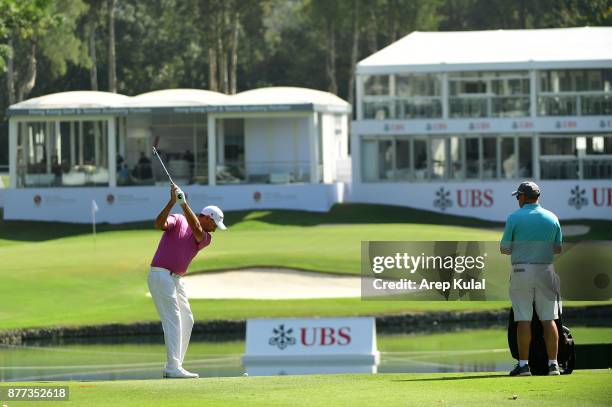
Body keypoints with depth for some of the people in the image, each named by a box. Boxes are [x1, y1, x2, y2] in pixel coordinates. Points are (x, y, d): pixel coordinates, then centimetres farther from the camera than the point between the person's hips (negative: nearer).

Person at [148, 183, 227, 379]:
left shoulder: (206, 238, 11)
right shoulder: (178, 220, -2)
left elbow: (196, 230, -12)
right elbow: (159, 224, -21)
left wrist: (184, 203, -24)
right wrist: (172, 201, -30)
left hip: (176, 280, 8)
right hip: (161, 274, -8)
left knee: (186, 320, 11)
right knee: (173, 320, -14)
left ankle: (174, 367, 15)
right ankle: (173, 368, -19)